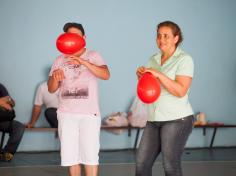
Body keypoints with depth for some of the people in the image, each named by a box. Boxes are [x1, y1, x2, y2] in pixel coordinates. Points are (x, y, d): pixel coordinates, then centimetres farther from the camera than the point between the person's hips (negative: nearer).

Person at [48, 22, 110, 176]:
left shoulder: (93, 56, -1)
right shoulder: (60, 60, 9)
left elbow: (106, 75, -18)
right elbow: (51, 89, 8)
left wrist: (83, 62, -31)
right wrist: (55, 77, -17)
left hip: (89, 113, -3)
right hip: (66, 114, 3)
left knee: (90, 154, -7)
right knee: (70, 154, 6)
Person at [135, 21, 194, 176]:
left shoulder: (184, 59, -6)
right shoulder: (153, 59, 13)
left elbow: (181, 91, -17)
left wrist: (159, 75, -21)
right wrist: (142, 77, -2)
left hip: (177, 119, -6)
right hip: (154, 120, 6)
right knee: (142, 163, 3)